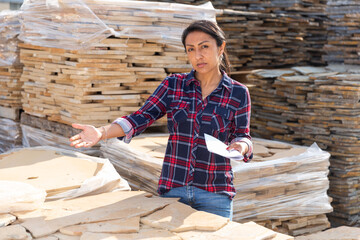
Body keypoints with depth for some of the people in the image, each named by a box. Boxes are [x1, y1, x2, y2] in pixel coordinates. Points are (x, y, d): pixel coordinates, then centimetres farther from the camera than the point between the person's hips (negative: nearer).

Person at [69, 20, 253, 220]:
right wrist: (102, 132, -21)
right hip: (173, 189, 2)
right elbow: (141, 118, -6)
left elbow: (243, 136, 3)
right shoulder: (173, 85, 2)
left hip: (214, 195, -1)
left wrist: (240, 147, -21)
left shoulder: (238, 93, -2)